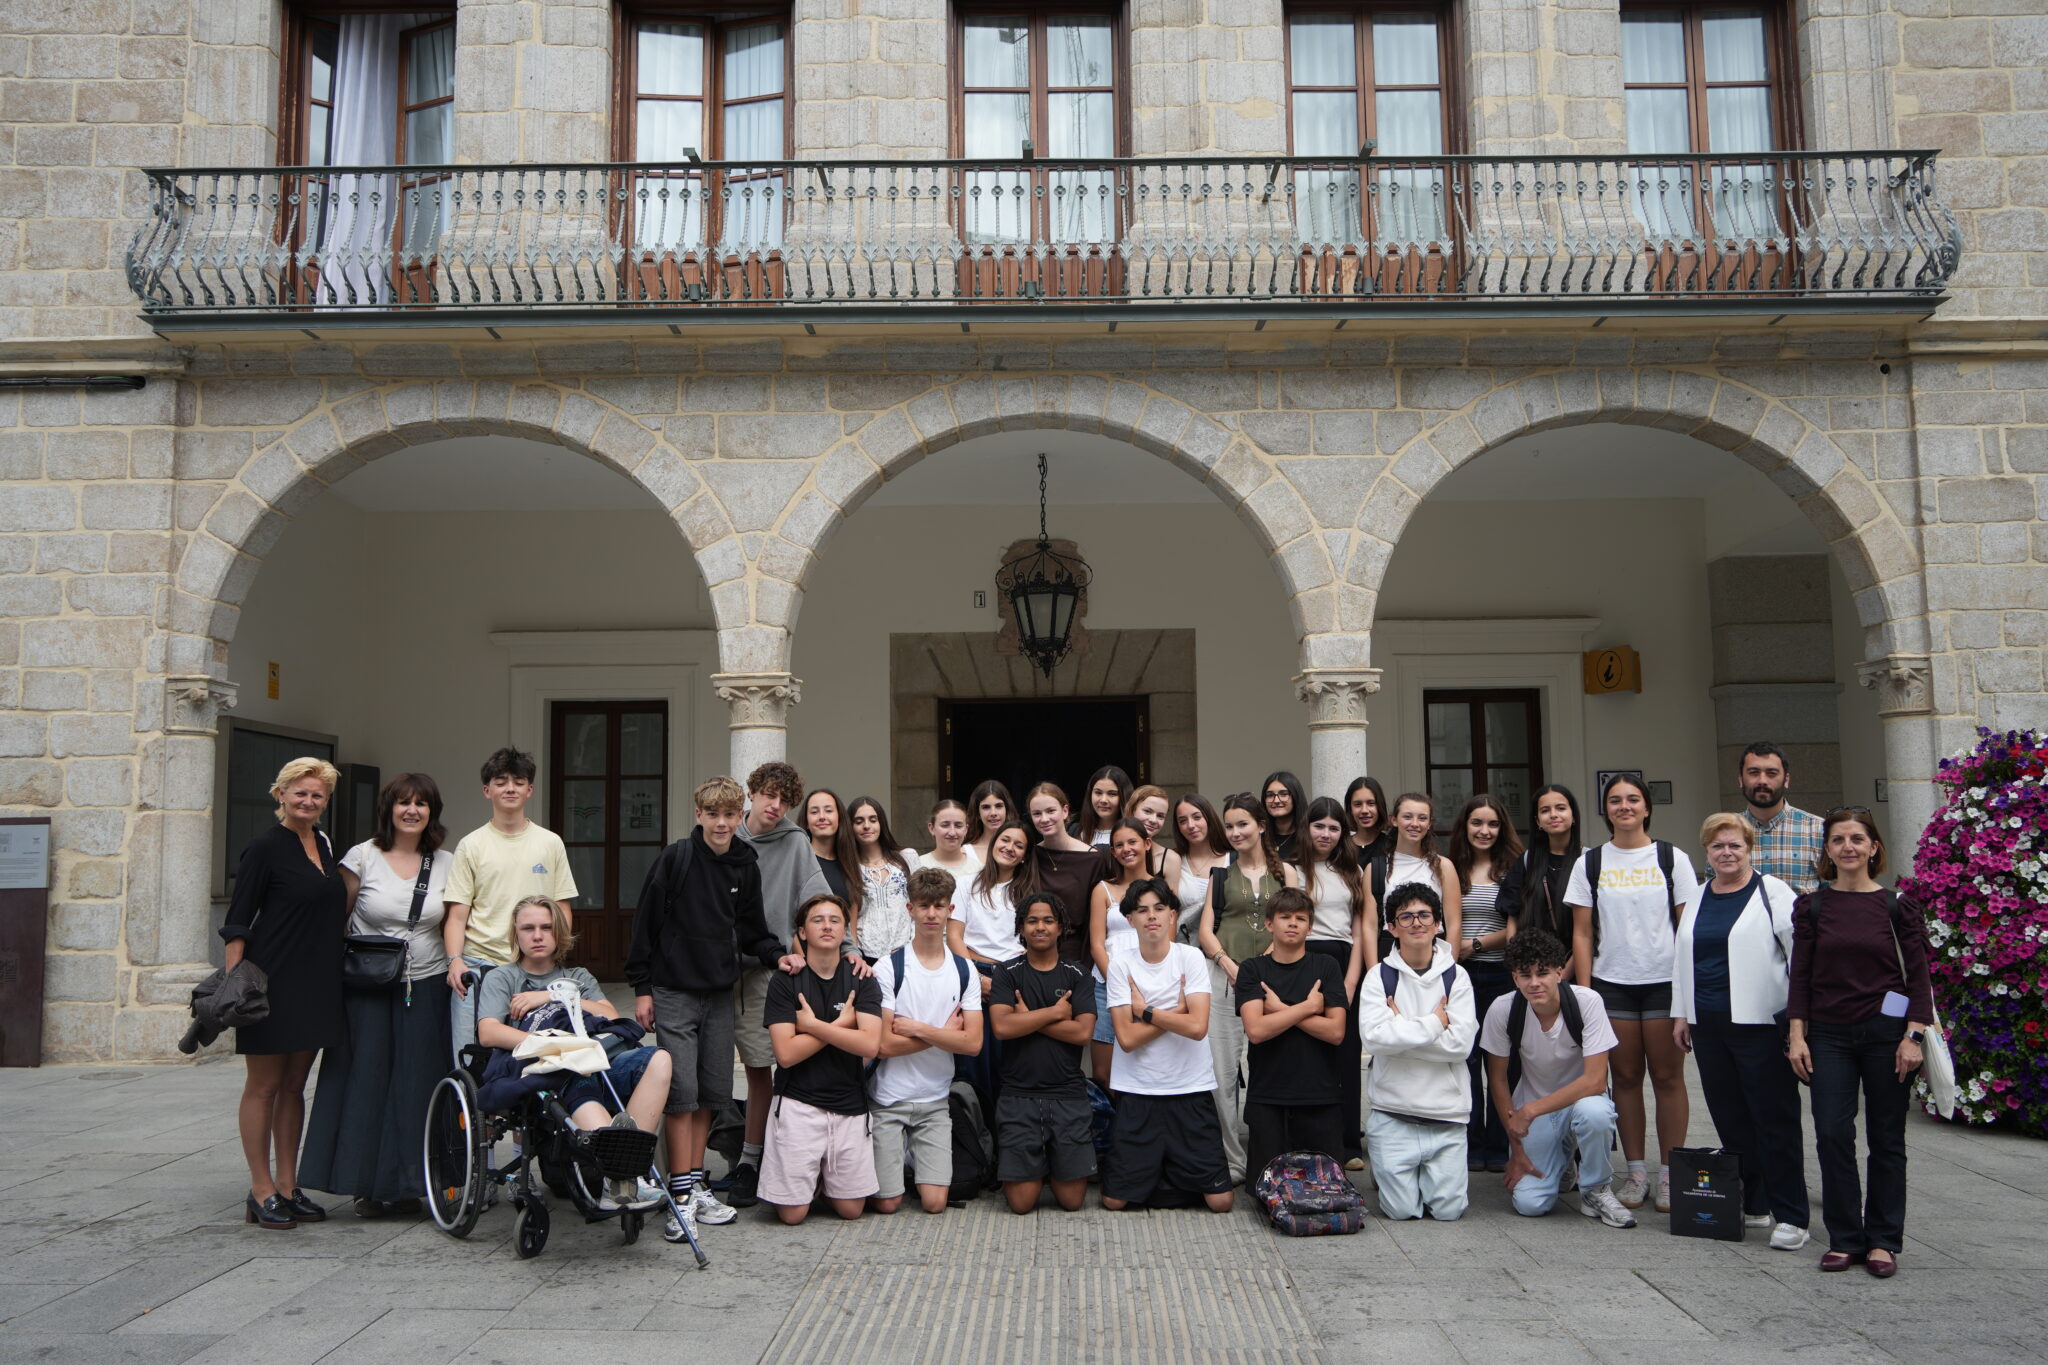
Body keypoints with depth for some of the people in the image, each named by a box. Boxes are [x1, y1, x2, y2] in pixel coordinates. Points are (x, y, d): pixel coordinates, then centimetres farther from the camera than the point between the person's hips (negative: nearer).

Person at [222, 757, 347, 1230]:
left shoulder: (323, 844, 12)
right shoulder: (265, 847, -8)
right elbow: (237, 923, -10)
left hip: (315, 986, 7)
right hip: (273, 985, -7)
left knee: (294, 1086, 11)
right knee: (264, 1086, 1)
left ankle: (288, 1187, 17)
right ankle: (262, 1192, 8)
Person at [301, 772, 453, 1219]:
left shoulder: (445, 864, 7)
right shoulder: (363, 856, 0)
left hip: (426, 988, 2)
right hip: (368, 987, -2)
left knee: (416, 1081, 2)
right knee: (368, 1078, -1)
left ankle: (406, 1184, 11)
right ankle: (365, 1184, 9)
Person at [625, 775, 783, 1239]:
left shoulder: (745, 866, 5)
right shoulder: (676, 858, -7)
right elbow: (646, 922, -6)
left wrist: (776, 955, -5)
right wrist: (641, 988, -8)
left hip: (720, 993, 5)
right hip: (674, 991, -5)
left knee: (712, 1092, 8)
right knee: (681, 1091, -7)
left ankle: (696, 1184, 19)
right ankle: (683, 1192, 1)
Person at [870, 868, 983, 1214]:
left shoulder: (964, 972, 2)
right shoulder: (888, 968, -9)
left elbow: (972, 1043, -7)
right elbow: (884, 1044, -14)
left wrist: (918, 1029, -14)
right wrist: (943, 1033, -9)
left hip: (935, 1100, 3)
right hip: (889, 1098, -2)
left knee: (935, 1202, -4)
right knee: (887, 1204, -2)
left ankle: (919, 1158, 24)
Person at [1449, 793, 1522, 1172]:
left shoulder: (1514, 868, 2)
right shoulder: (1452, 870, 9)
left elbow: (1517, 929, -5)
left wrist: (1475, 944, -12)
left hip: (1501, 974, -2)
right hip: (1460, 975, 2)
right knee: (1466, 1058, 4)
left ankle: (1499, 1147, 13)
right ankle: (1471, 1146, 13)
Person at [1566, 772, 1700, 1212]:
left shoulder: (1672, 859, 4)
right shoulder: (1589, 864, 6)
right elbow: (1582, 932, 5)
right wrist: (1584, 990, 0)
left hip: (1664, 981, -1)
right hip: (1611, 984, 1)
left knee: (1668, 1076, 0)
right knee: (1626, 1076, 5)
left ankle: (1669, 1173, 9)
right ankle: (1635, 1172, 13)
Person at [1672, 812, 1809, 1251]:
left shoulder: (1772, 893, -2)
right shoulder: (1697, 899, 16)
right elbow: (1681, 958, 20)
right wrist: (1680, 1013, 16)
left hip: (1760, 1022, -6)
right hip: (1708, 1025, 6)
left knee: (1774, 1117, -2)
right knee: (1730, 1118, 9)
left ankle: (1789, 1215, 5)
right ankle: (1754, 1204, 20)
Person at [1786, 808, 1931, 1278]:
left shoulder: (1896, 905, -1)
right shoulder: (1812, 906, 3)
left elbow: (1918, 976, -1)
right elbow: (1800, 975, 4)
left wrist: (1913, 1036, -9)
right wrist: (1797, 1035, -2)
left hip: (1886, 1032, -1)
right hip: (1829, 1035, 1)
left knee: (1886, 1139, 6)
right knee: (1833, 1134, -3)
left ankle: (1883, 1241, 18)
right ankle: (1844, 1239, 9)